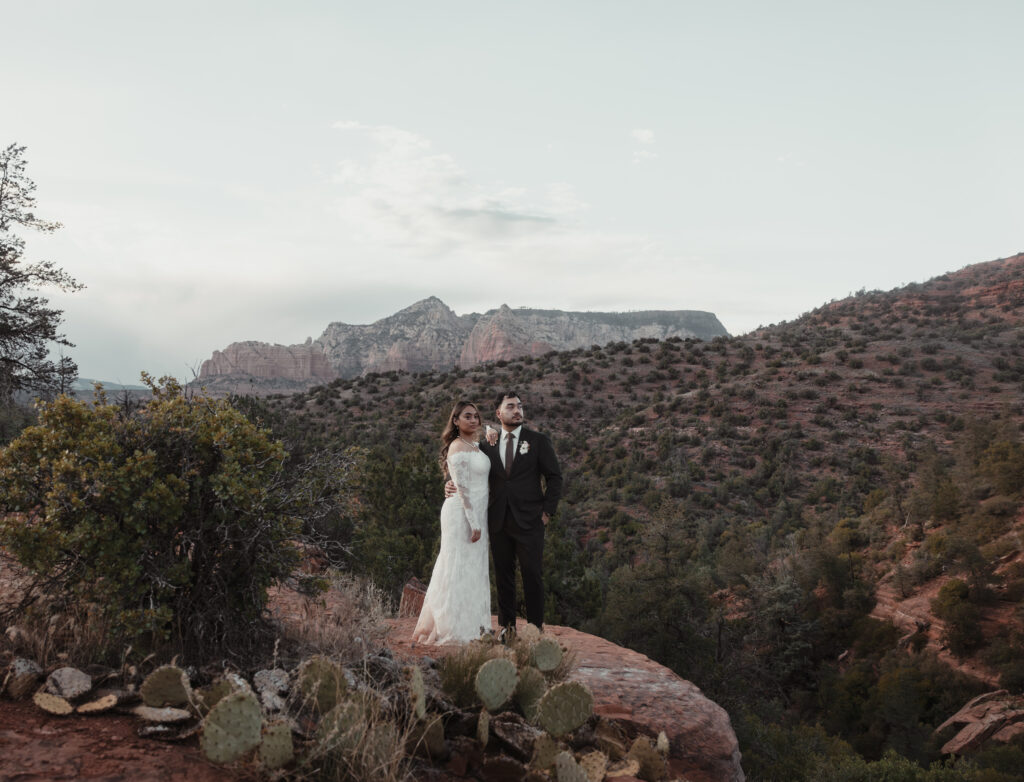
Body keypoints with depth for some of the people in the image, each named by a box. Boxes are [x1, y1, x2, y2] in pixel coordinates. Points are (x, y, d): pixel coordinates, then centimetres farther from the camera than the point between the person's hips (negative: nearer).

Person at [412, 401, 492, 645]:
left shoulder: (476, 445, 11)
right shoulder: (458, 448, -15)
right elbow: (462, 487, -19)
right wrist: (473, 522, -19)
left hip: (476, 514, 9)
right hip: (462, 514, -9)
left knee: (474, 569, 14)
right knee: (459, 569, -3)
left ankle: (473, 626, 23)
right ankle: (455, 631, 4)